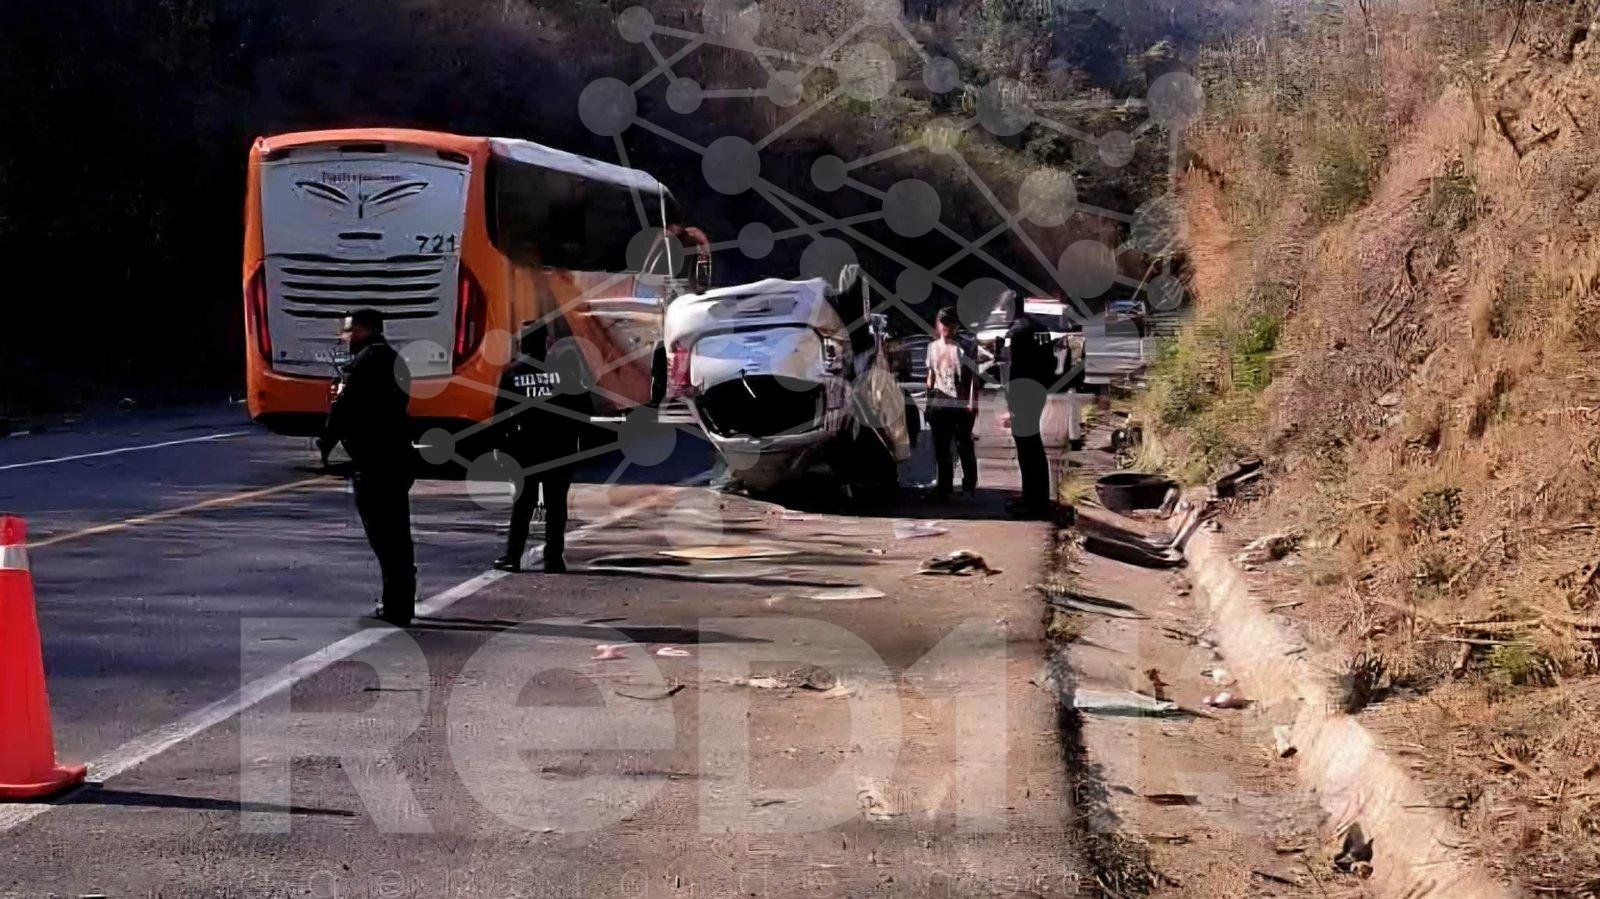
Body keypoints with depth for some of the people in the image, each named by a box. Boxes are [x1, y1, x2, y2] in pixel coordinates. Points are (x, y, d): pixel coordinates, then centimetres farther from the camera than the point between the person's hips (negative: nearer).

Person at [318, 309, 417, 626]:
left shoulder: (365, 361, -11)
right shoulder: (393, 360, 18)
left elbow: (345, 407, -15)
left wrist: (325, 444, -5)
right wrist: (345, 396, 16)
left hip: (372, 461, -9)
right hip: (398, 456, 9)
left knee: (382, 534, -6)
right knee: (396, 533, 16)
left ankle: (395, 606, -6)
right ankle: (401, 604, 24)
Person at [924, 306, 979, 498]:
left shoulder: (967, 345, -3)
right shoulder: (933, 346, 12)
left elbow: (973, 376, -5)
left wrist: (972, 402, -12)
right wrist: (928, 402, 14)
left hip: (962, 403, -4)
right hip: (939, 402, 4)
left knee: (964, 445, -2)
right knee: (940, 447, 5)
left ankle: (969, 485, 12)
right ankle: (944, 487, 14)